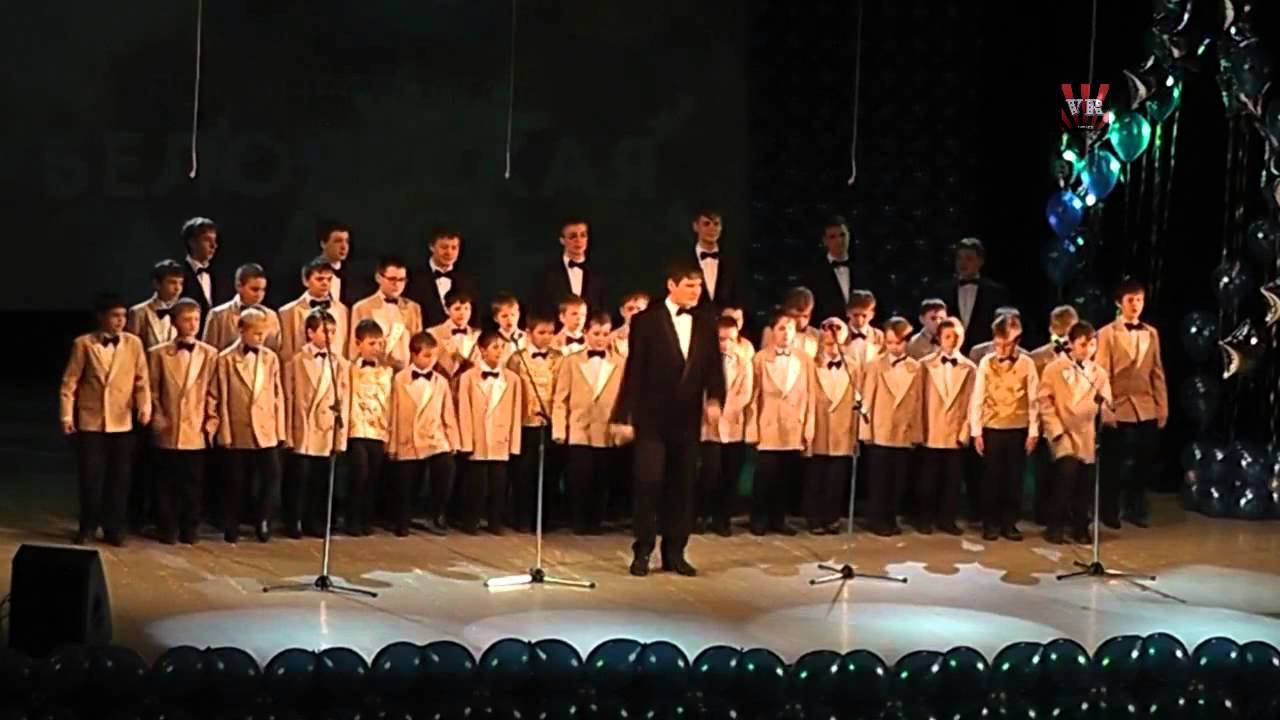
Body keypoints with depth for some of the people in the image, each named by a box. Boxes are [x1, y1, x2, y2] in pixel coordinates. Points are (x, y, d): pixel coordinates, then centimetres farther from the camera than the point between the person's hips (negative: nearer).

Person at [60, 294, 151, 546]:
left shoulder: (133, 343, 3)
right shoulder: (83, 344, -1)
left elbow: (142, 380, 2)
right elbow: (69, 382, 0)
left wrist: (145, 407, -13)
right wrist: (66, 416, -5)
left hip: (122, 423, 1)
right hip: (90, 421, -1)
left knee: (119, 478, 5)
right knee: (90, 477, 2)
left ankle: (113, 528, 18)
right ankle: (88, 527, 18)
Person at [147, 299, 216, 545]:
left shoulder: (210, 354, 5)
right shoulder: (158, 354, 4)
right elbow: (152, 391, 5)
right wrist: (158, 420, -3)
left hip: (197, 431, 0)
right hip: (167, 431, 0)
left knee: (193, 484, 3)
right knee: (167, 483, 4)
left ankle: (189, 530, 13)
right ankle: (167, 530, 13)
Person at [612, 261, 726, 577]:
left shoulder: (706, 324, 8)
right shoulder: (646, 320, -4)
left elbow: (713, 367, 6)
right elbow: (634, 370, -6)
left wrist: (715, 398, -14)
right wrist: (624, 416, -9)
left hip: (687, 420, 4)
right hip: (652, 418, -4)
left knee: (682, 487, 7)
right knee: (648, 483, -6)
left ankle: (674, 552, 15)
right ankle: (643, 552, 3)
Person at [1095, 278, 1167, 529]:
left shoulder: (1152, 334, 10)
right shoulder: (1107, 334, -3)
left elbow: (1157, 373, 11)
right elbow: (1101, 375, -6)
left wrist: (1162, 408, 7)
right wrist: (1105, 410, -13)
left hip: (1147, 409, 4)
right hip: (1119, 409, -4)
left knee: (1143, 463, 7)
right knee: (1115, 465, 4)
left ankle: (1135, 509, 21)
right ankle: (1109, 512, 17)